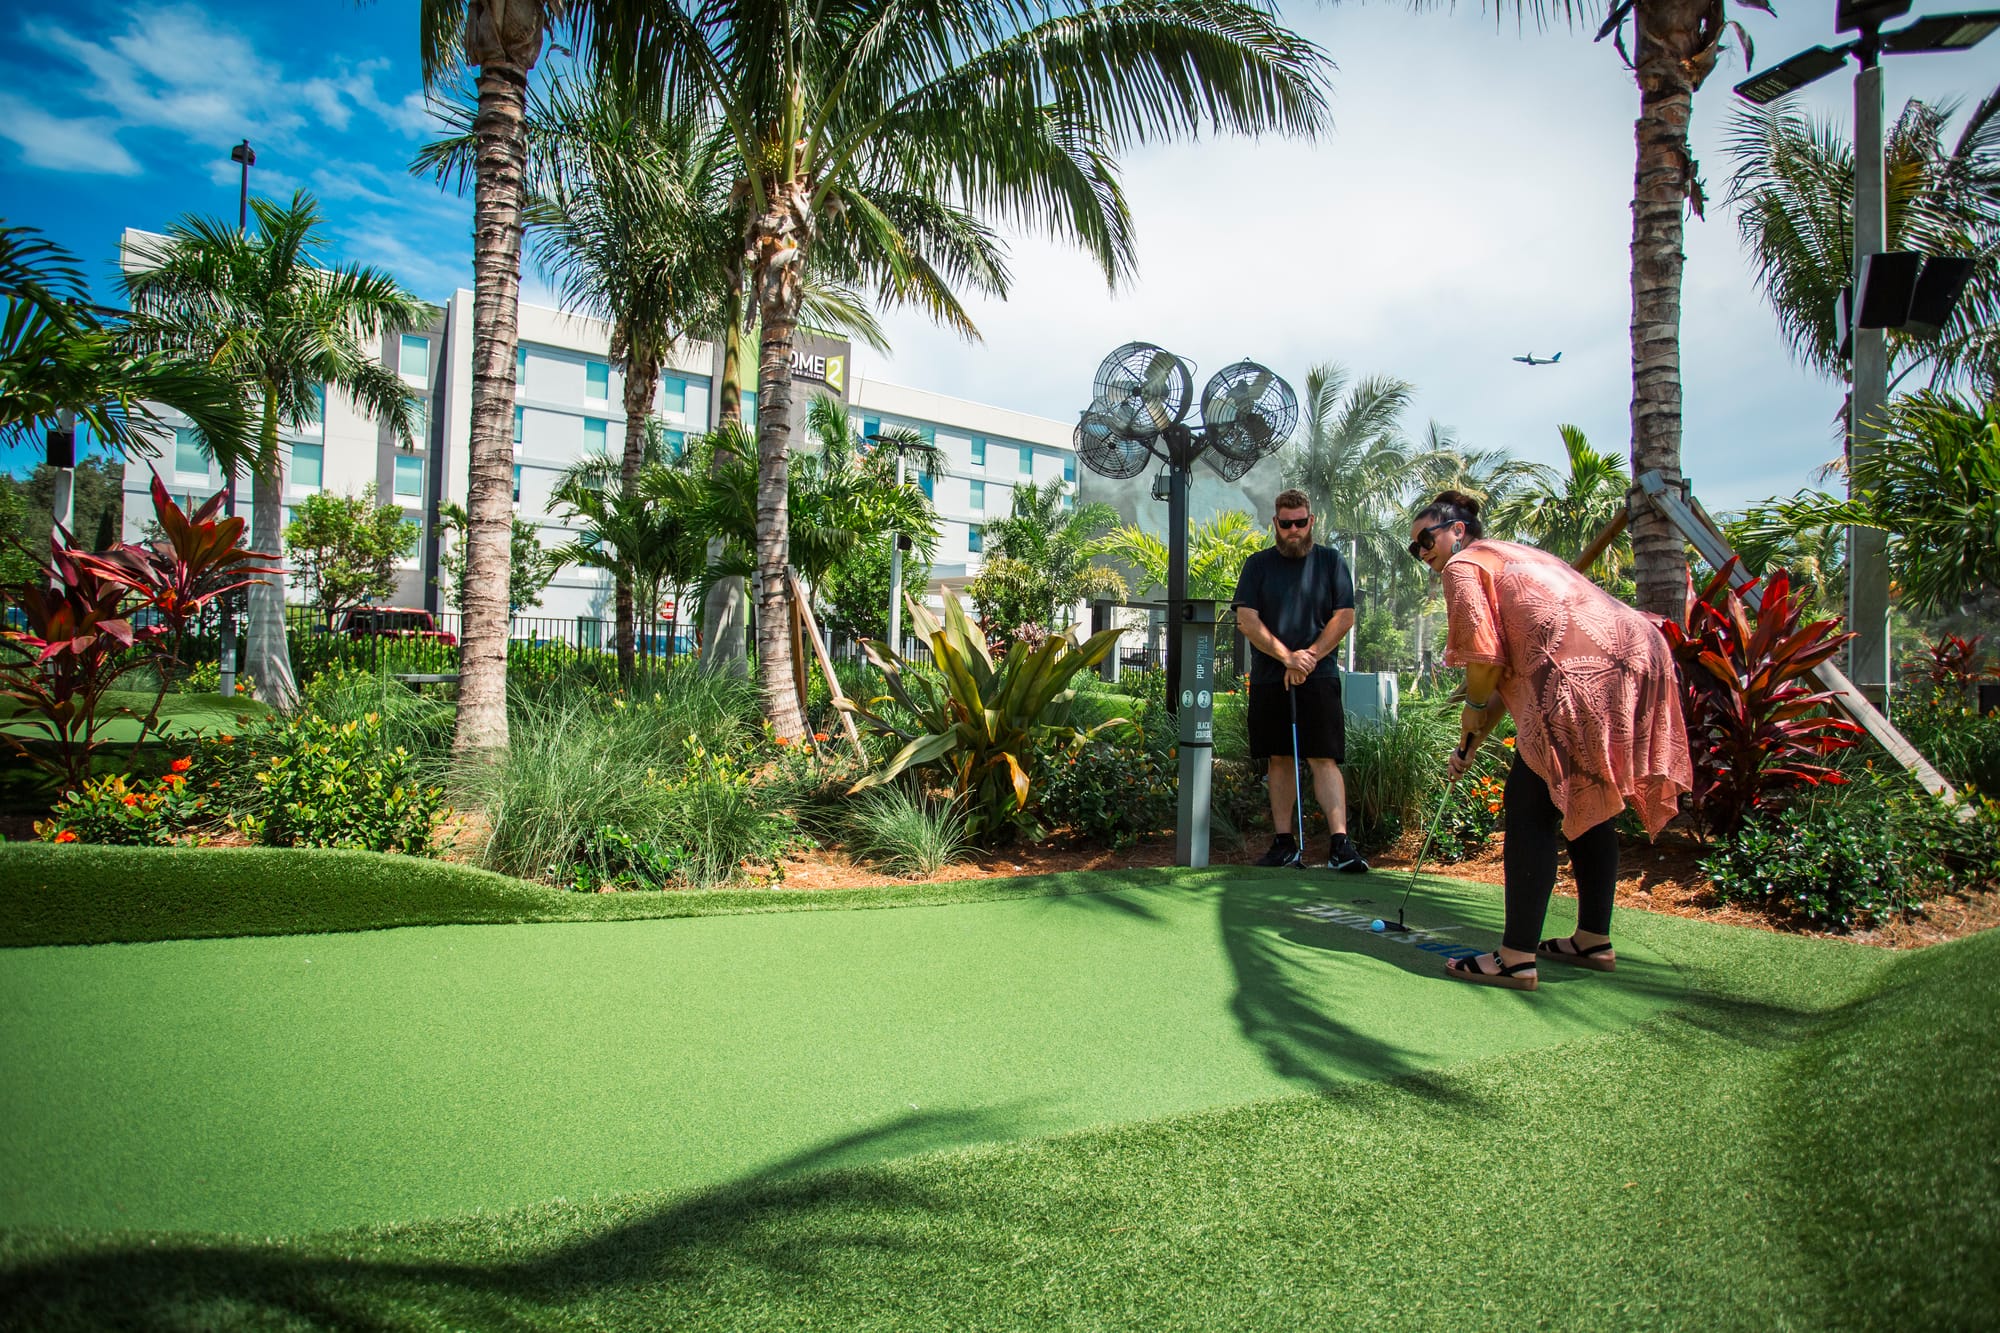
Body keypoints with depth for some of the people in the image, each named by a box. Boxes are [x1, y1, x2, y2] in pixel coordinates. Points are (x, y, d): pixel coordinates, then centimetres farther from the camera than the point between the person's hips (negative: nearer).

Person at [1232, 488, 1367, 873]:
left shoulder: (1330, 561, 8)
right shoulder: (1258, 564, 8)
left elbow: (1345, 617, 1)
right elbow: (1247, 620, -1)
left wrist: (1308, 657, -10)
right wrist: (1287, 657, -12)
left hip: (1318, 678, -2)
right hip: (1268, 679, 2)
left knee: (1324, 759, -9)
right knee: (1279, 760, 5)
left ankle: (1341, 845, -12)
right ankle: (1284, 843, 11)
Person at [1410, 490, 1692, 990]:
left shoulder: (1463, 564, 5)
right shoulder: (1515, 556, 33)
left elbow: (1484, 657, -7)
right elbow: (1514, 664, 31)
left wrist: (1474, 708, 13)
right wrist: (1472, 742, 30)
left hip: (1584, 670, -10)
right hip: (1637, 655, 10)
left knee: (1530, 806, -7)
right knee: (1588, 803, 18)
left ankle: (1517, 958, -7)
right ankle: (1594, 940, 27)